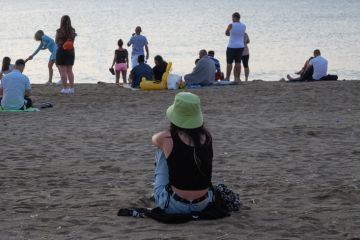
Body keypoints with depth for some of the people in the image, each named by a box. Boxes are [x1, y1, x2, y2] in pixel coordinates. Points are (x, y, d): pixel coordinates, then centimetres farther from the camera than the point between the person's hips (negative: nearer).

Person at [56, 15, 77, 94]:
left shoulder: (59, 31, -13)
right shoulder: (72, 31, -1)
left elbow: (56, 42, -3)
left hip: (61, 51, -5)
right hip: (71, 51, 5)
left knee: (63, 71, 1)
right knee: (70, 71, 14)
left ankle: (65, 88, -1)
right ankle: (71, 88, 14)